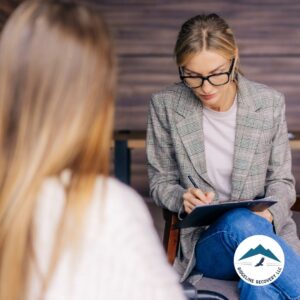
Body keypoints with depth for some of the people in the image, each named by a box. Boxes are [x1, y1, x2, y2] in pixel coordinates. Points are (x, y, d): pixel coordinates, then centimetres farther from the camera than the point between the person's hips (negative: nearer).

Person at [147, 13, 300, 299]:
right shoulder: (165, 106, -5)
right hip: (203, 241, 1)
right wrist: (184, 199, -17)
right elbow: (161, 183, 6)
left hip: (267, 234, 0)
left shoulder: (269, 102, -3)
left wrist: (267, 214, -17)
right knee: (240, 223, -36)